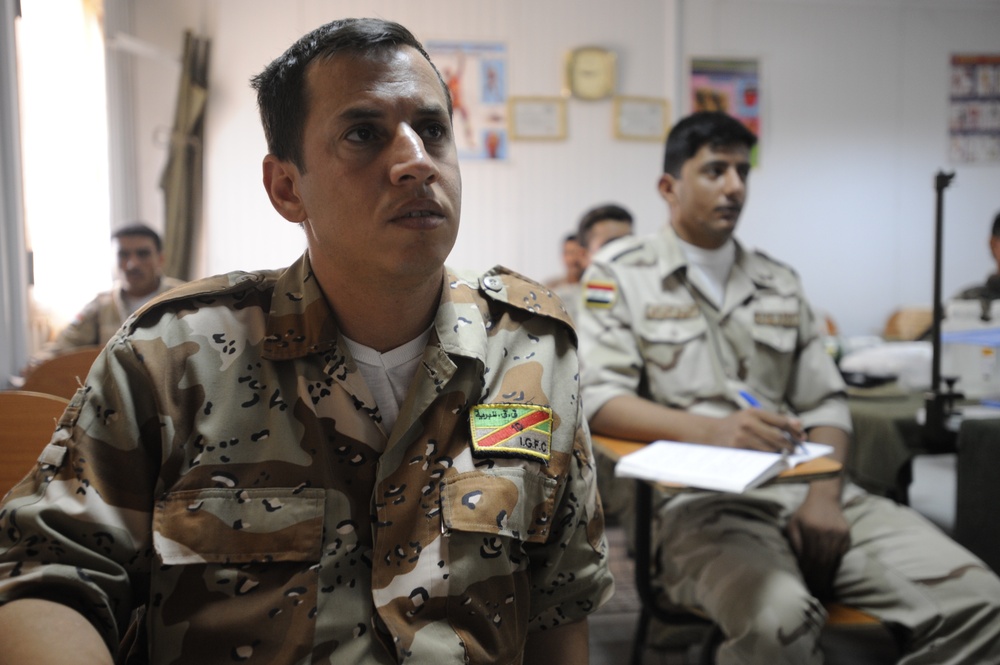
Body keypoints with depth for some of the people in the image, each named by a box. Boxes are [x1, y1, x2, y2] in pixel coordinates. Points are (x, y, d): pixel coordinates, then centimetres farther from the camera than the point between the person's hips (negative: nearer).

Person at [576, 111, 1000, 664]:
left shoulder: (778, 282, 22)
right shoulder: (620, 274, 7)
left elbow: (825, 404, 18)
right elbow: (598, 399, -5)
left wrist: (825, 497, -2)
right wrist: (711, 430, -20)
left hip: (804, 489, 5)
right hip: (703, 502, -5)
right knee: (776, 618, -36)